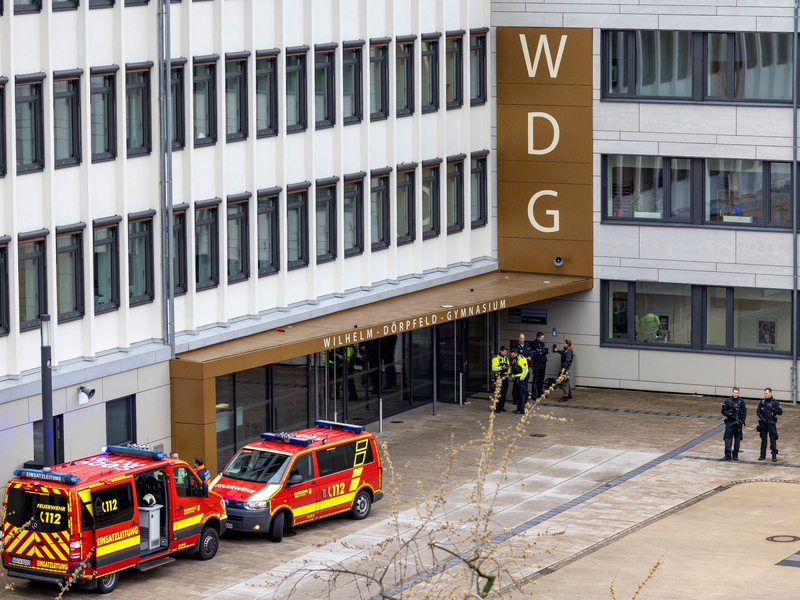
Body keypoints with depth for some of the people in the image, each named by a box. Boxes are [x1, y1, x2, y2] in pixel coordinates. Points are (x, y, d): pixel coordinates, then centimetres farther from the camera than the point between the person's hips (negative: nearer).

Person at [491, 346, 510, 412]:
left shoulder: (506, 358, 16)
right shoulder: (496, 358, -7)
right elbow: (493, 368, -15)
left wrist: (508, 373, 10)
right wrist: (501, 368, -27)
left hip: (505, 377, 7)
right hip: (499, 378, -7)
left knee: (504, 393, 8)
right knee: (499, 393, -8)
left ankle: (502, 407, 17)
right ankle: (496, 407, -3)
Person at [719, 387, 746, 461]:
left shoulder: (741, 401, 0)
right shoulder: (727, 401, 0)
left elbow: (744, 412, 1)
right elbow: (723, 411, 3)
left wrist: (742, 421, -7)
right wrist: (729, 414, -16)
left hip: (738, 423, 0)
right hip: (729, 422, 0)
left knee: (737, 439, 6)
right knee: (728, 438, -4)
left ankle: (735, 455, 16)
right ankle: (727, 455, -1)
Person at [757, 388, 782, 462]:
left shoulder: (775, 402, -4)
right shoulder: (762, 402, 4)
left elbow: (780, 412, -5)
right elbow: (758, 412, 4)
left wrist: (772, 409, -19)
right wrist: (762, 418, -12)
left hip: (771, 423, -3)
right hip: (763, 423, 3)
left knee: (773, 439, -2)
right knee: (763, 439, 9)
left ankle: (774, 455, 5)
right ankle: (763, 455, 17)